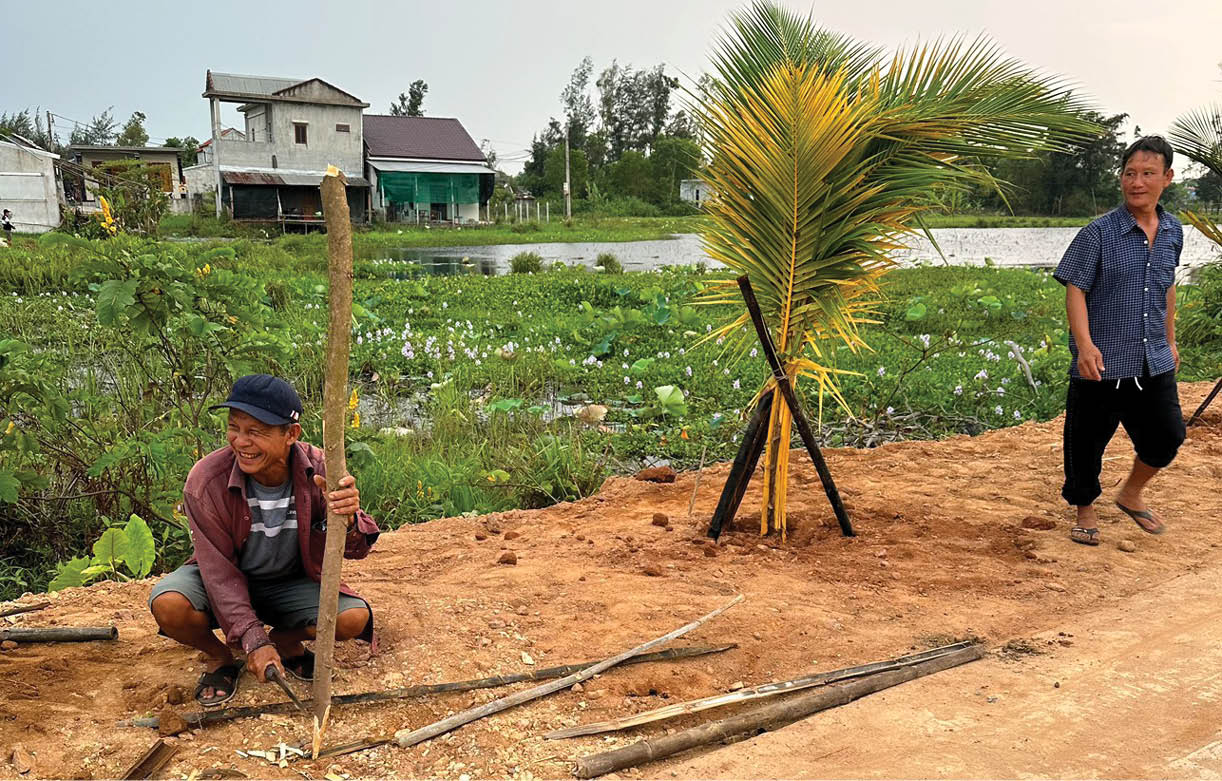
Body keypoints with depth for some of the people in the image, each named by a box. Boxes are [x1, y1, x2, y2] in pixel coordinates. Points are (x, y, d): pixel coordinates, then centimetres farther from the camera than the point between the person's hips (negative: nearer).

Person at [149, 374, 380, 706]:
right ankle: (220, 657, 3)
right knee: (168, 605, -31)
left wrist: (347, 520, -45)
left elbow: (355, 550, -20)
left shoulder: (318, 470, -22)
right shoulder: (206, 480, -25)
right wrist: (253, 640, -25)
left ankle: (284, 641, 9)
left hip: (291, 582, 1)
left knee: (354, 617, -24)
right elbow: (219, 569, -19)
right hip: (225, 579, -1)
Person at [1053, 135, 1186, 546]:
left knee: (1167, 435, 8)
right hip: (1102, 363, -5)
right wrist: (1085, 344, -24)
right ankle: (1085, 511, 26)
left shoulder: (1173, 232, 7)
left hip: (1154, 363, 5)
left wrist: (1170, 339, 24)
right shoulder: (1099, 233, -10)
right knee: (1087, 441, 5)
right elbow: (1075, 289, -13)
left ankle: (1131, 495, 34)